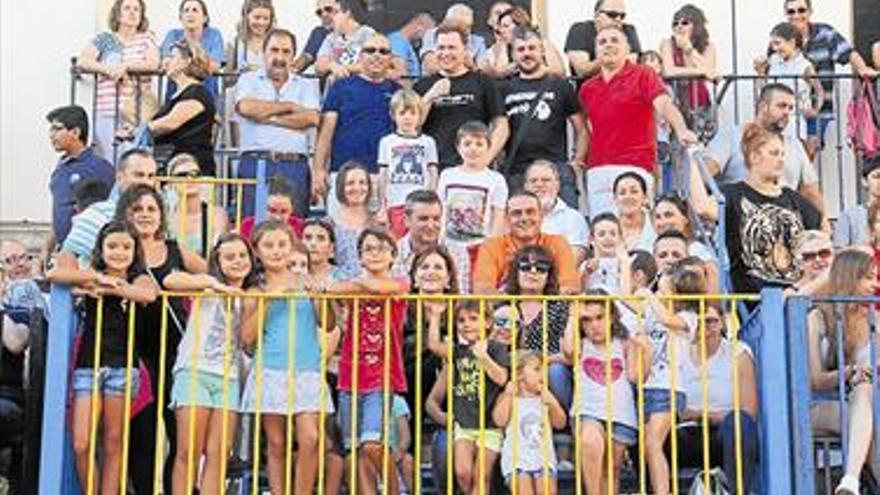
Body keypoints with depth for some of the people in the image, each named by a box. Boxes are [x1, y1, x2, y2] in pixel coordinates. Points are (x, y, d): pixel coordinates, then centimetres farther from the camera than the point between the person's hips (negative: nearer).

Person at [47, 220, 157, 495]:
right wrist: (98, 278, -10)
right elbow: (53, 274, -8)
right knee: (81, 445, -6)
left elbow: (148, 294, -19)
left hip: (122, 367, -1)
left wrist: (109, 287, -13)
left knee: (113, 444, 3)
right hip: (87, 365, 1)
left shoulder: (139, 279, 6)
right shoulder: (91, 276, 10)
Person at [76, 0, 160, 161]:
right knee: (107, 161, -5)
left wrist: (125, 66, -13)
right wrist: (109, 69, -11)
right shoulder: (105, 39, 13)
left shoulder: (147, 38, 13)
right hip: (107, 111, 1)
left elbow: (153, 64, -4)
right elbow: (82, 61, 1)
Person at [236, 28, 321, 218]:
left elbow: (312, 118, -1)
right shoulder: (249, 80, 16)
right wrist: (289, 106, 3)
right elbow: (246, 107, -6)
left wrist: (270, 118, -1)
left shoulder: (306, 86, 17)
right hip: (255, 161, 0)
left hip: (294, 165, 1)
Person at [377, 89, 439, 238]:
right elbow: (383, 175, 10)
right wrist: (382, 205, 6)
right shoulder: (387, 142, 9)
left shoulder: (427, 142, 9)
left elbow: (433, 174, 10)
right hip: (397, 203, 0)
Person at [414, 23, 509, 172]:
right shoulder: (422, 86, 14)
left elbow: (501, 127, 6)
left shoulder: (482, 83, 9)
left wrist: (485, 160, -7)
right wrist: (429, 98, -6)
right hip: (433, 169, 1)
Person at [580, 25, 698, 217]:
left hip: (634, 168, -5)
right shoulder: (587, 88, 16)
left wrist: (681, 130, -32)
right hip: (596, 171, 5)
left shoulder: (643, 75, 1)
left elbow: (663, 104, -14)